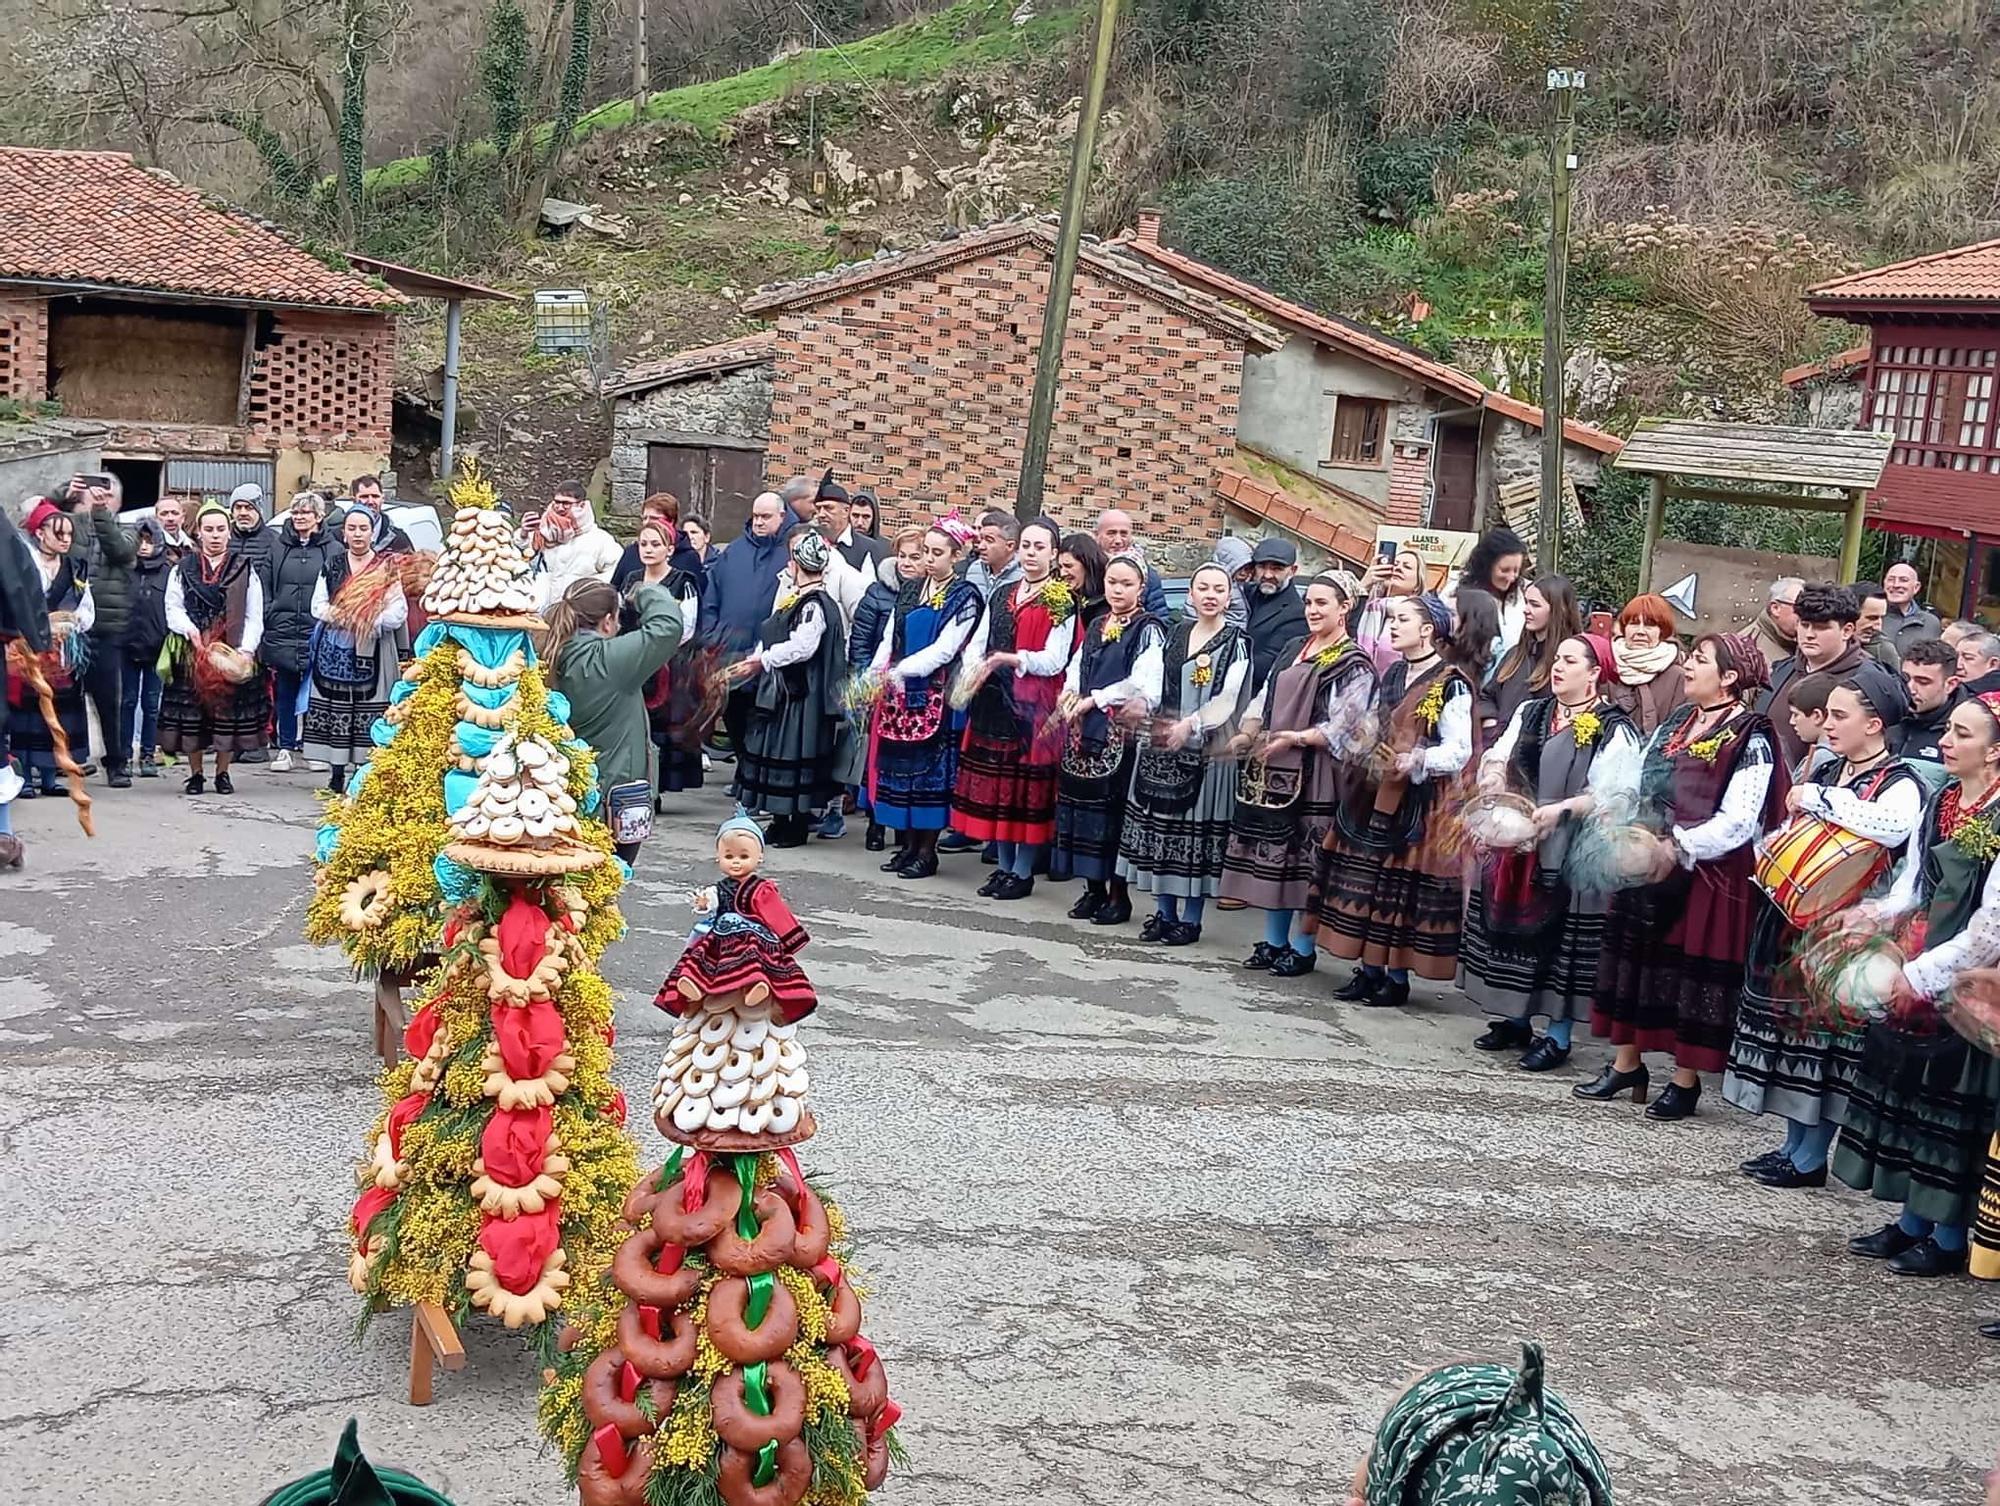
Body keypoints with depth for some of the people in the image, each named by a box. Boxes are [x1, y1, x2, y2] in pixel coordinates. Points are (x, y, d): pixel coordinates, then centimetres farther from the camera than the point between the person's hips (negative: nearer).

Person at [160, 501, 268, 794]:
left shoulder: (245, 570, 8)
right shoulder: (182, 570, 10)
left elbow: (254, 617, 3)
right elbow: (173, 608, 4)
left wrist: (246, 650, -10)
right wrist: (189, 628, -16)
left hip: (233, 652, 0)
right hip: (191, 653, 0)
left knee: (229, 711, 1)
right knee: (191, 712, 1)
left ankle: (223, 773, 14)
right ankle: (195, 774, 14)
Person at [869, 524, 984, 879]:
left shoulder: (965, 597, -5)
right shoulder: (909, 590, 14)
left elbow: (943, 650, -13)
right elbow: (889, 640, 11)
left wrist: (896, 672, -19)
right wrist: (873, 675, -6)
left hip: (936, 696, -6)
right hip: (898, 695, 6)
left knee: (931, 768, -1)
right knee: (899, 765, 7)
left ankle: (927, 851, 7)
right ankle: (909, 845, 17)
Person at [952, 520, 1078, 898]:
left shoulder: (1063, 602, -3)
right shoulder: (1001, 595, 15)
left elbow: (1054, 660, -12)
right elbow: (976, 643, 9)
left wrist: (1006, 660, -21)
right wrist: (973, 669, -12)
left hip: (1034, 705, -6)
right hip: (994, 700, 6)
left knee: (1028, 784, -3)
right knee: (995, 782, 8)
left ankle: (1023, 872, 6)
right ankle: (1004, 866, 18)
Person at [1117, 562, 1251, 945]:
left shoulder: (1237, 642, -2)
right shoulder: (1176, 634, 13)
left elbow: (1228, 698, -11)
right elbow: (1157, 683, 11)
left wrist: (1189, 725, -21)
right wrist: (1150, 716, -6)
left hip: (1207, 748, -5)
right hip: (1161, 742, 5)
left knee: (1197, 827, -2)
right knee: (1159, 825, 7)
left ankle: (1191, 918, 6)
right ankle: (1163, 911, 16)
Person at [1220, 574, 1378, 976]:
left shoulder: (1355, 665, -5)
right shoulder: (1293, 651, 16)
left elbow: (1342, 728, -13)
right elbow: (1264, 702, 16)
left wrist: (1294, 738, -23)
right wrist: (1246, 734, -1)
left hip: (1315, 773, -7)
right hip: (1272, 768, 7)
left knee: (1308, 858, -3)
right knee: (1272, 854, 10)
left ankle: (1303, 947, 7)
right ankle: (1273, 941, 19)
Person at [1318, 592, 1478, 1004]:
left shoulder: (1451, 683, -9)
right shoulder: (1392, 676, 15)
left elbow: (1460, 750, -13)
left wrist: (1417, 760, -27)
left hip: (1421, 801, -7)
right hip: (1375, 795, 8)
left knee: (1406, 886, -3)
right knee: (1367, 879, 7)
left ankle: (1398, 976, 4)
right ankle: (1369, 969, 15)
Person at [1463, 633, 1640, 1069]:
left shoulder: (1615, 731, -8)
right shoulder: (1530, 712, 12)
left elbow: (1609, 795, -15)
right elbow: (1497, 759, 10)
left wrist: (1559, 810, -25)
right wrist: (1494, 785, -11)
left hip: (1570, 852, -6)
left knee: (1562, 936, -1)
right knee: (1512, 927, 12)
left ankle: (1558, 1036, 9)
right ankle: (1515, 1019, 26)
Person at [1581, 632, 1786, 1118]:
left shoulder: (1751, 738, -12)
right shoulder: (1676, 723, 12)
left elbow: (1740, 821, -19)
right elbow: (1643, 789, 13)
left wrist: (1677, 847, -23)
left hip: (1705, 875, -8)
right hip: (1646, 865, 8)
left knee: (1691, 968, 0)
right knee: (1633, 959, 12)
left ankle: (1686, 1080, 12)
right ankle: (1626, 1064, 25)